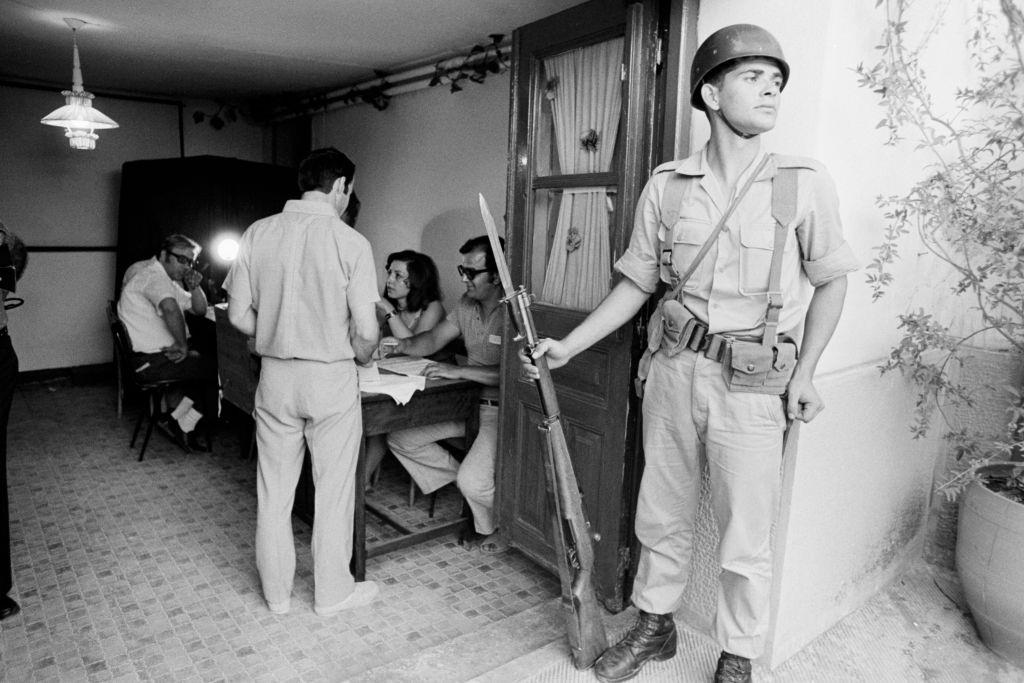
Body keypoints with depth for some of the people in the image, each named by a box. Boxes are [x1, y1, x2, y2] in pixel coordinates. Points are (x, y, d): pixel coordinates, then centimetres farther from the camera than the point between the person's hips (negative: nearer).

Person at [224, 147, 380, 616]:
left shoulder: (257, 234, -1)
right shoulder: (350, 242, -13)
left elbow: (239, 316, 1)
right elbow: (365, 331, -14)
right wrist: (360, 357, 7)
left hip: (276, 376, 4)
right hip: (331, 379, -3)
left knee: (274, 489, 16)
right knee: (333, 489, 12)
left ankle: (276, 592, 32)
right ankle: (331, 592, 27)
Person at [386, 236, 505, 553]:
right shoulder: (467, 304, 8)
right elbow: (433, 340, 13)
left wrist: (459, 370, -29)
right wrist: (400, 345, -7)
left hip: (502, 410, -8)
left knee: (473, 482, -24)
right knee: (399, 436, 0)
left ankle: (500, 525, 11)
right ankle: (464, 482, 12)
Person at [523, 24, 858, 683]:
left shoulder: (804, 182, -3)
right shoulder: (667, 186, 2)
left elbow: (831, 280, 5)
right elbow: (637, 283, 8)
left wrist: (805, 373, -4)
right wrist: (568, 346, 3)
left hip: (751, 385, -2)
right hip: (674, 370, 2)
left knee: (746, 537, 7)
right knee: (663, 516, 16)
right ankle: (655, 625, 39)